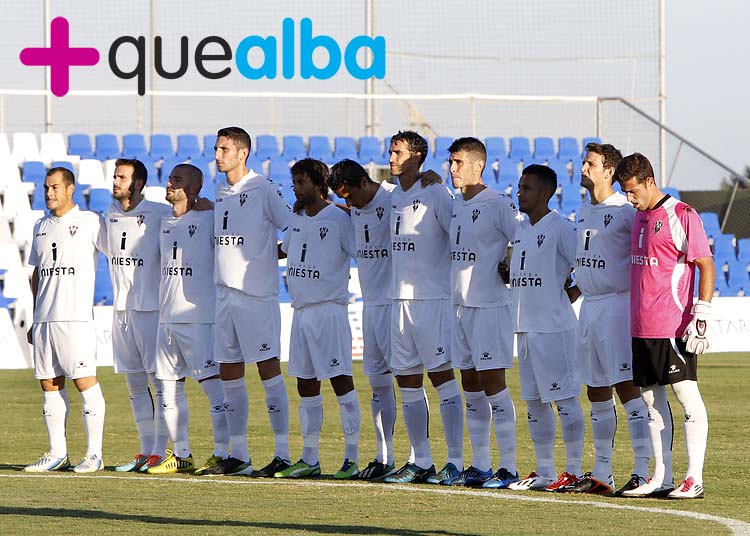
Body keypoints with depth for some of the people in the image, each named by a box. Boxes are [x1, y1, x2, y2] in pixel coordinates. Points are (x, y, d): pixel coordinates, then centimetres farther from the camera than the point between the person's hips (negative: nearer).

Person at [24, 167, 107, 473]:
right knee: (49, 384, 6)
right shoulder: (41, 227, 18)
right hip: (44, 319, 7)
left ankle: (94, 454, -6)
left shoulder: (89, 222, -1)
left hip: (76, 318, -7)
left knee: (84, 380, -9)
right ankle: (57, 454, 10)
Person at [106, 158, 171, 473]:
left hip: (152, 308, -7)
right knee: (135, 386, 9)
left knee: (161, 382, -6)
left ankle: (160, 452, -5)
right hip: (121, 308, 7)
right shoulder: (111, 215, 12)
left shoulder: (159, 214, -7)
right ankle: (145, 451, 14)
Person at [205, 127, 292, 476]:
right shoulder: (220, 192, 15)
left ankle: (282, 454, -8)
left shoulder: (263, 189, -8)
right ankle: (238, 454, 15)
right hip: (224, 291, 8)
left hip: (257, 293, -8)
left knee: (268, 368, -8)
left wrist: (268, 257, -3)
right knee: (229, 373, 8)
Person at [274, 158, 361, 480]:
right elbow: (285, 250, 31)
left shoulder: (338, 220, -10)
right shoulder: (297, 220, 13)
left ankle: (352, 458, -9)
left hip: (329, 311, -8)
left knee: (341, 381, -9)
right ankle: (310, 459, 16)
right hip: (301, 309, 8)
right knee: (306, 386, 10)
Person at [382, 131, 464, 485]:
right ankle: (420, 461, 14)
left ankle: (455, 460, -6)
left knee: (441, 375, -8)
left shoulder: (435, 194, -9)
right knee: (407, 380, 8)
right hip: (399, 297, 8)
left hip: (432, 297, -8)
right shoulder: (395, 198, 15)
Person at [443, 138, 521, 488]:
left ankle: (508, 469, -6)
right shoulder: (455, 205, 13)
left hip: (489, 305, -8)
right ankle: (480, 467, 15)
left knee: (493, 386, -9)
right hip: (460, 303, 8)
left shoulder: (497, 205, -11)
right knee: (472, 390, 10)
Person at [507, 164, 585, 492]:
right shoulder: (521, 229, 15)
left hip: (553, 327, -9)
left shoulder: (560, 227, -11)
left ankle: (573, 471, -3)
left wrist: (569, 297, -9)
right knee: (534, 402, 11)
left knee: (564, 399, -6)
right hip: (525, 327, 9)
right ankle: (544, 472, 17)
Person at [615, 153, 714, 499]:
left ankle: (694, 478, -5)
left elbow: (706, 267, -11)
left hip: (673, 326, -8)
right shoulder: (640, 217, 16)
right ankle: (661, 478, 12)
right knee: (651, 400, 8)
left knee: (687, 397, -6)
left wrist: (701, 317, -17)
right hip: (641, 327, 8)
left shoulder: (681, 216, -9)